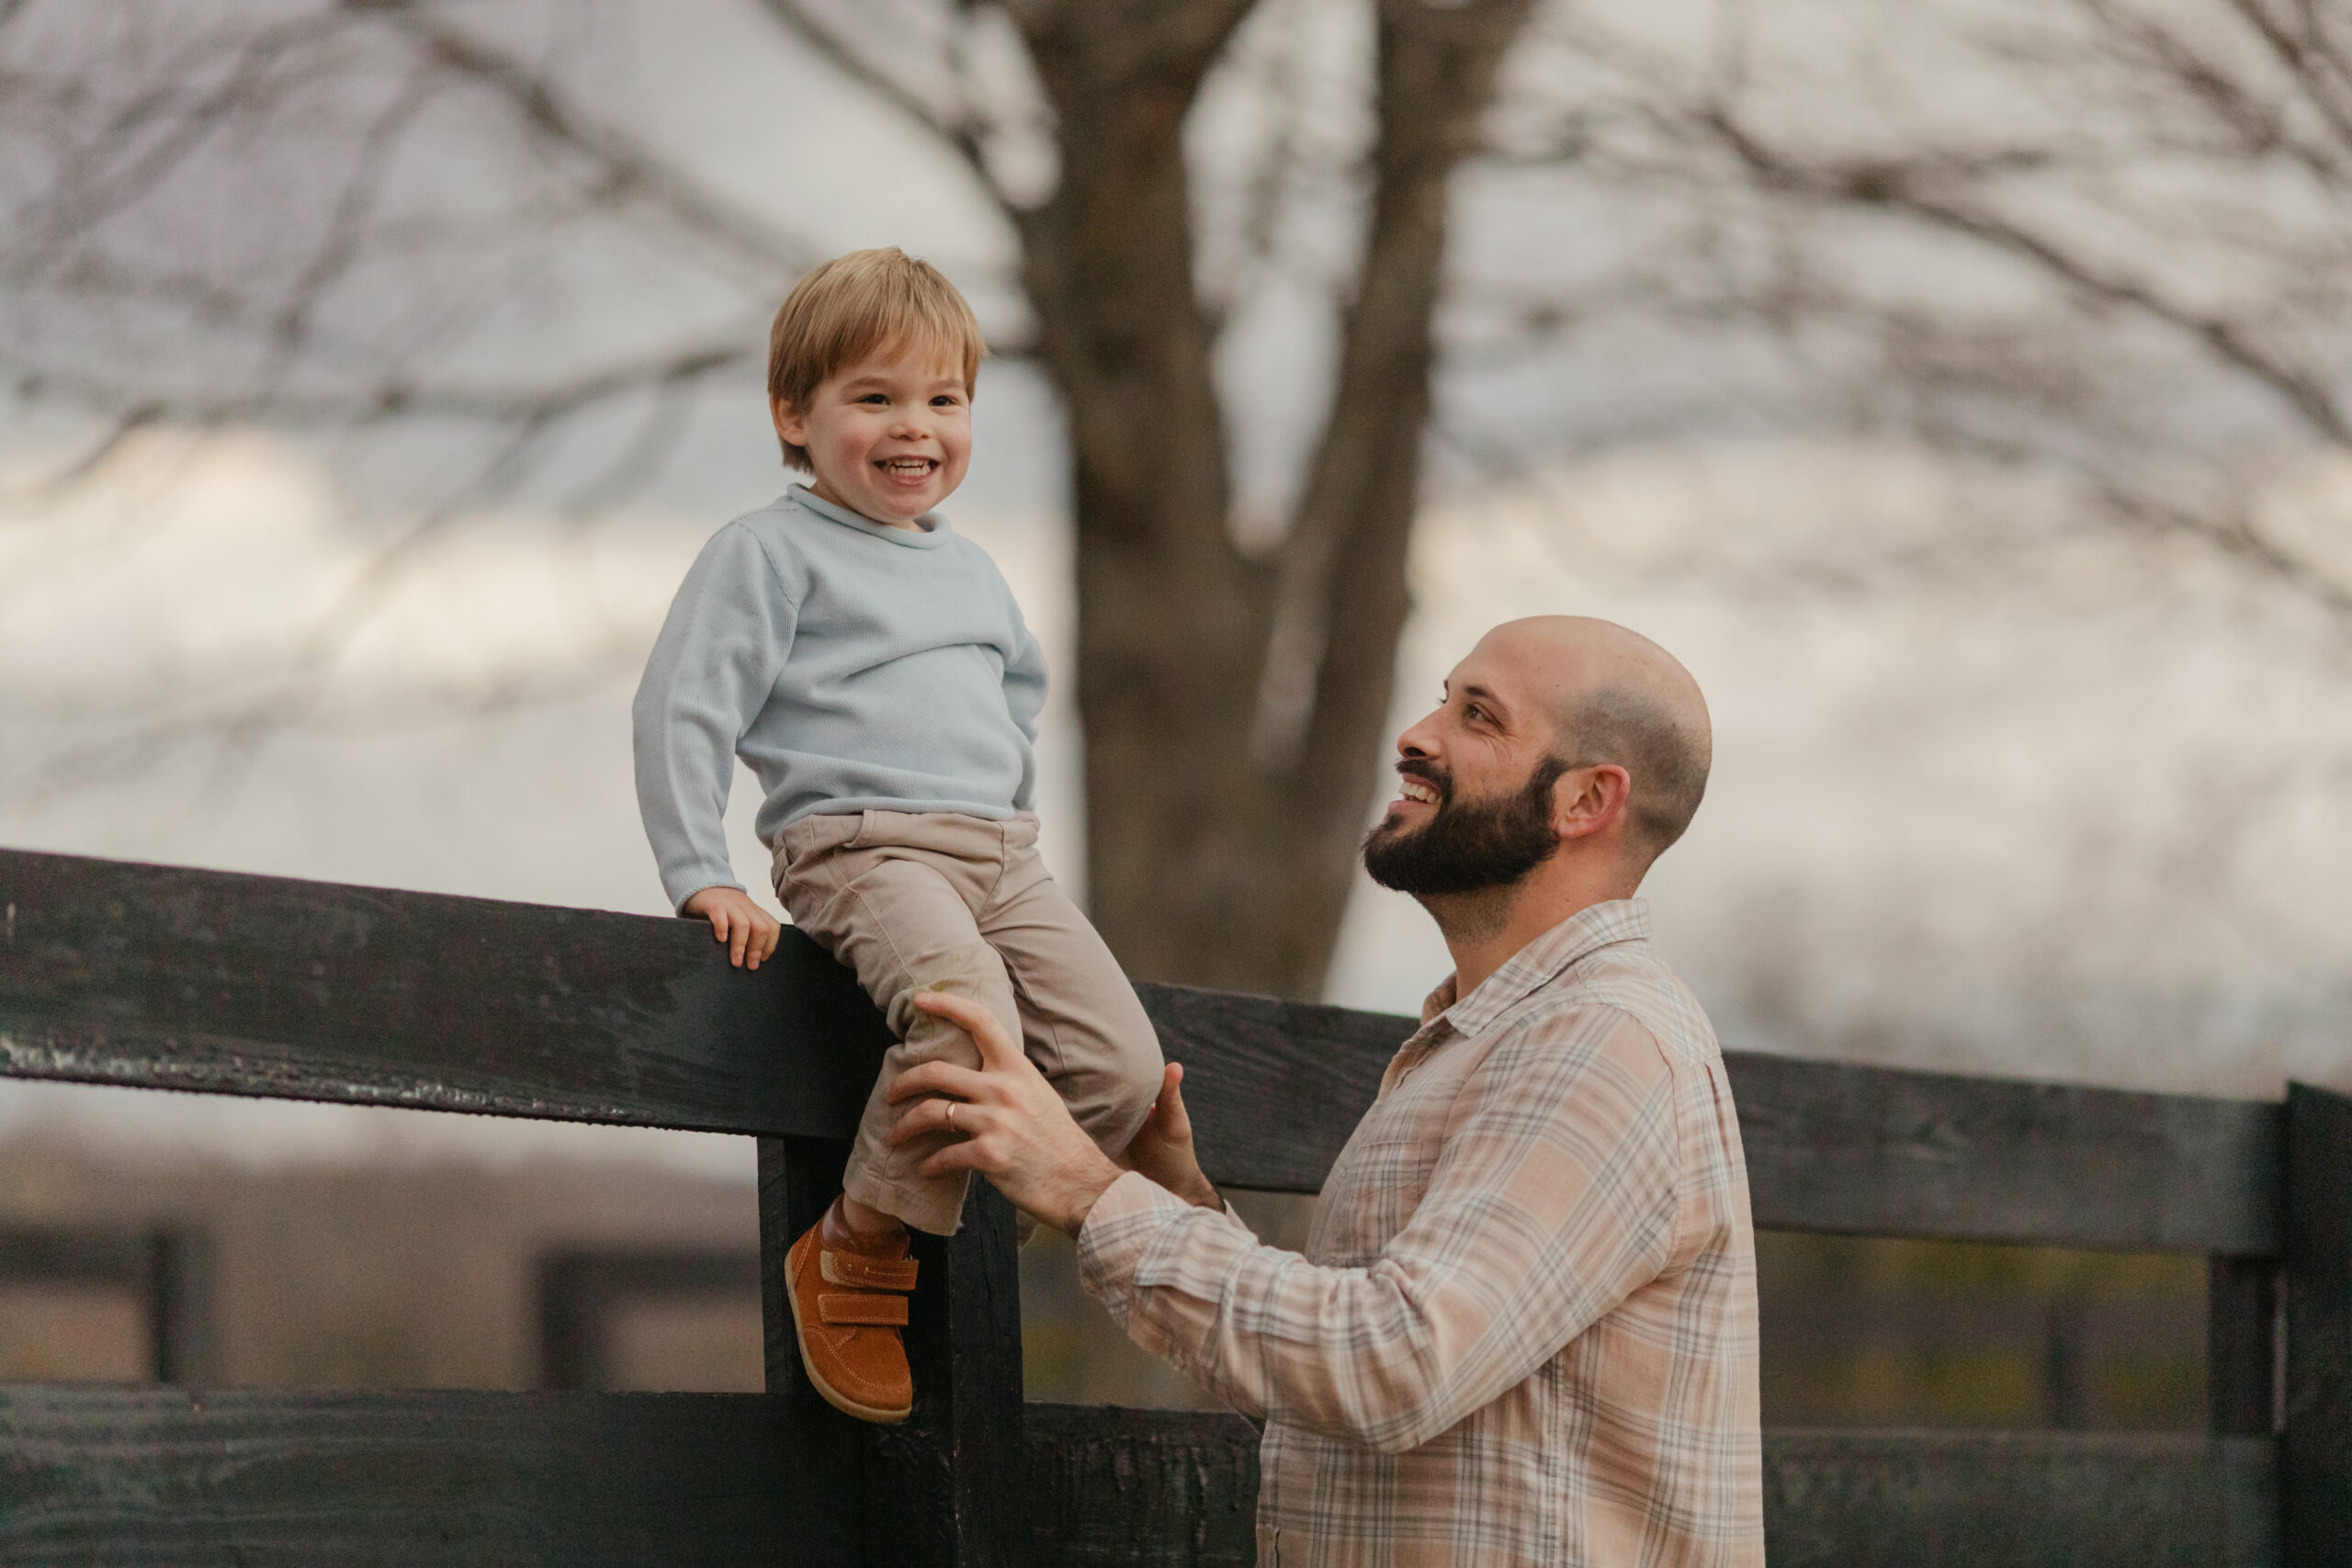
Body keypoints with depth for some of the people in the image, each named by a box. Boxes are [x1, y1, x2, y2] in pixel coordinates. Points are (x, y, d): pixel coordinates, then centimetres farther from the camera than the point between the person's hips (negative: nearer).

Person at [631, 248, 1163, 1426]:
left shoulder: (968, 569, 24)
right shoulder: (771, 552, 2)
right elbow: (682, 710, -4)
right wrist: (701, 878, -12)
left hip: (1002, 854, 7)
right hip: (864, 844, -7)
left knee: (1124, 1068, -14)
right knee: (969, 1019, -36)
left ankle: (972, 1235, 3)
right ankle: (857, 1252, -17)